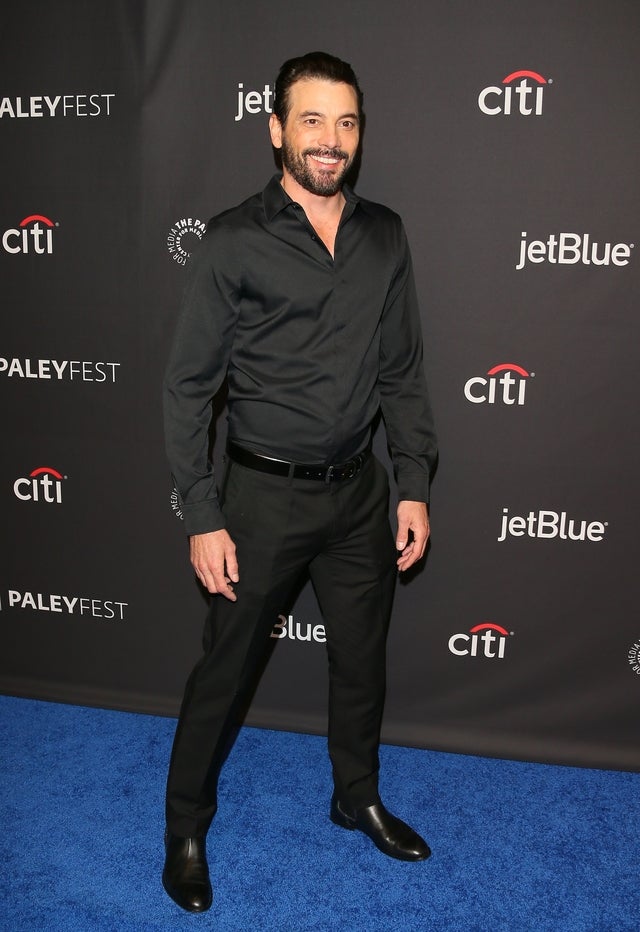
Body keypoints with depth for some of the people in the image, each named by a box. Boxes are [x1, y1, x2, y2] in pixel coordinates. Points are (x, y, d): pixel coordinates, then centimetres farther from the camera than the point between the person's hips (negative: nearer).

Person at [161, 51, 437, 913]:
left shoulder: (385, 236, 3)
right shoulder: (233, 242, -10)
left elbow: (403, 371, 8)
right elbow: (189, 388, -9)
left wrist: (414, 487, 4)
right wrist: (203, 520, -11)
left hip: (360, 490, 5)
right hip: (264, 495, -4)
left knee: (361, 657, 19)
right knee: (224, 671, 9)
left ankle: (359, 798, 44)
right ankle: (186, 828, 34)